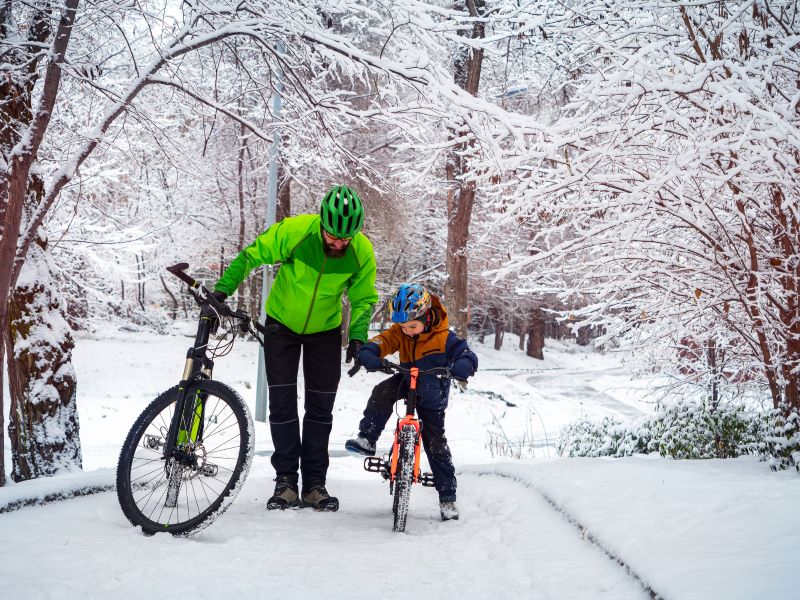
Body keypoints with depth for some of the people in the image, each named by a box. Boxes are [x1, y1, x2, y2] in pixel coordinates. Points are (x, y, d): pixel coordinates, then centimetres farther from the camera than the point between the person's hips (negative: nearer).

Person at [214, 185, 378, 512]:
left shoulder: (362, 251, -22)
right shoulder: (295, 231, -29)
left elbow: (364, 298, -8)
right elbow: (251, 256, -17)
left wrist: (358, 336, -22)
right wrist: (222, 289, -25)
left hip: (325, 329, 1)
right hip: (282, 323, -1)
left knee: (321, 407, 2)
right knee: (282, 402, -4)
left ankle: (314, 484, 11)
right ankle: (286, 481, 4)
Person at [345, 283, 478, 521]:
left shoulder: (444, 337, -23)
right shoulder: (400, 332, -12)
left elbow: (467, 355, -29)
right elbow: (383, 341, -26)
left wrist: (462, 367, -52)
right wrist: (368, 354, -48)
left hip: (432, 395, -4)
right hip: (407, 382, 4)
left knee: (435, 443, -3)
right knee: (382, 392, -27)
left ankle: (447, 496, 6)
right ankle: (366, 440, -18)